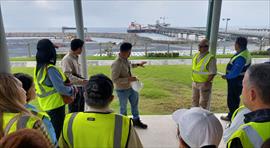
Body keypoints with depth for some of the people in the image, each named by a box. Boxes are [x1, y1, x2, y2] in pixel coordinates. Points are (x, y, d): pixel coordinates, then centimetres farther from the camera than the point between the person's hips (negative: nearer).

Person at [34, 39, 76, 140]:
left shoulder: (38, 68, 3)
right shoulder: (50, 69, -23)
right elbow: (61, 88, -27)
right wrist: (72, 90, -9)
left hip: (46, 105, 8)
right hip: (55, 105, -8)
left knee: (52, 129, 24)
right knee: (58, 131, 6)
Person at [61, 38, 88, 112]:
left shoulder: (76, 58, 12)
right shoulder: (67, 59, -16)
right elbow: (68, 76, -24)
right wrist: (82, 81, -30)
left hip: (80, 88, 9)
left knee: (81, 110, 18)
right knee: (74, 112, 1)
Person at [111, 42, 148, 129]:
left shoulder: (126, 59, -4)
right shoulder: (117, 64, -30)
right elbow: (114, 80, -29)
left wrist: (138, 64, 19)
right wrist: (128, 79, -31)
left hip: (131, 87, 8)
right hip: (122, 90, -8)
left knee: (135, 104, 23)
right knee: (123, 107, 15)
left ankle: (136, 120, 45)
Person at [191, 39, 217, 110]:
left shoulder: (210, 58, -16)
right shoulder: (196, 55, 6)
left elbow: (213, 73, -17)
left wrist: (207, 82, -22)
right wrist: (193, 81, 11)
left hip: (204, 84, -7)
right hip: (195, 83, 7)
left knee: (203, 102, 3)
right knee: (195, 100, 19)